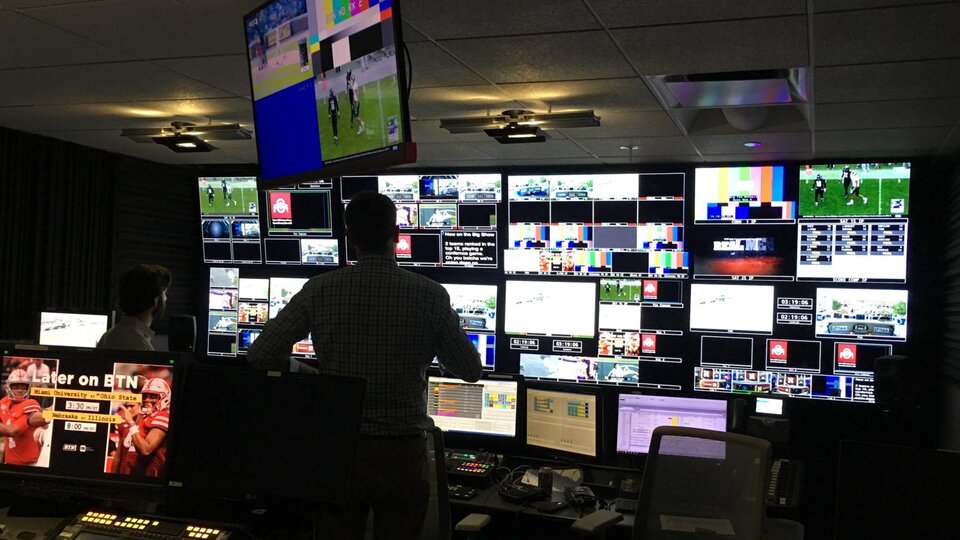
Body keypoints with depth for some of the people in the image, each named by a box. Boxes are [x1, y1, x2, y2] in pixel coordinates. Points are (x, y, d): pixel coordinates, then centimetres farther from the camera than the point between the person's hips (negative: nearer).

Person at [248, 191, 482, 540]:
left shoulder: (319, 290, -7)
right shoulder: (431, 295, -9)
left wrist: (301, 369, 13)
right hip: (401, 456, -1)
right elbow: (472, 371, 0)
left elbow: (259, 355, -6)